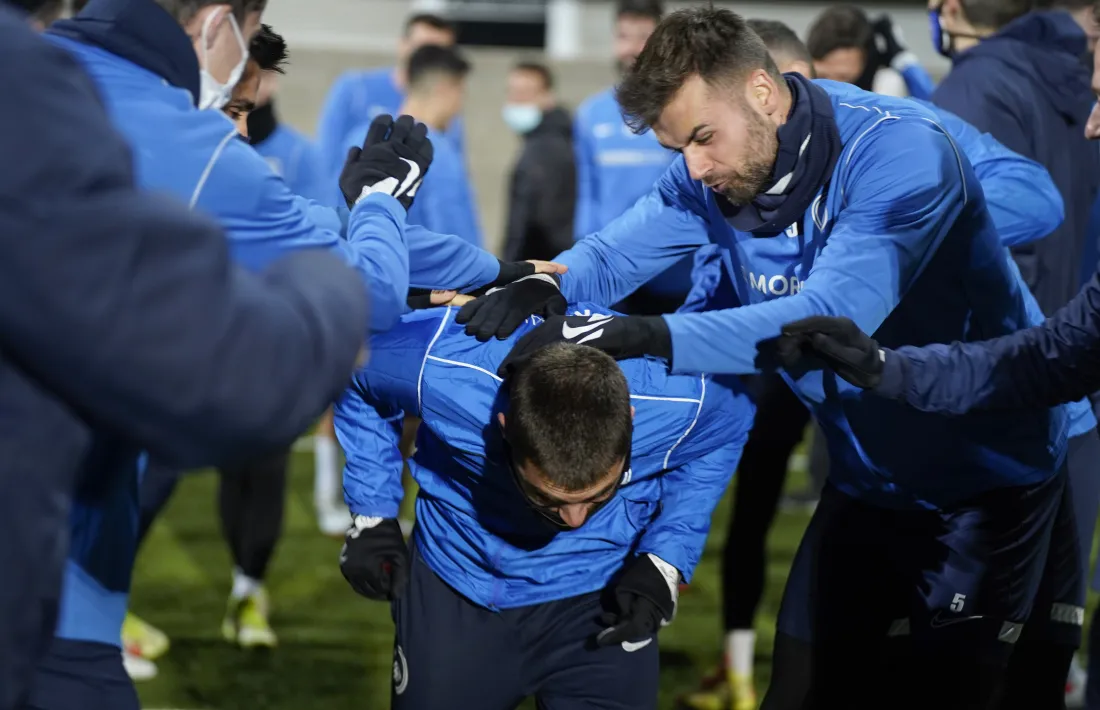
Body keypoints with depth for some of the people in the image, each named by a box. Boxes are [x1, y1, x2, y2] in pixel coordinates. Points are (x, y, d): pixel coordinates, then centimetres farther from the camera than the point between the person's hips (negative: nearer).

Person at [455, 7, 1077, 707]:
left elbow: (830, 315, -40)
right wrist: (543, 288, -31)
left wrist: (642, 336, -48)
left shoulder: (898, 149, -28)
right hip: (867, 478, 6)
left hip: (987, 480, -6)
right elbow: (614, 254, -6)